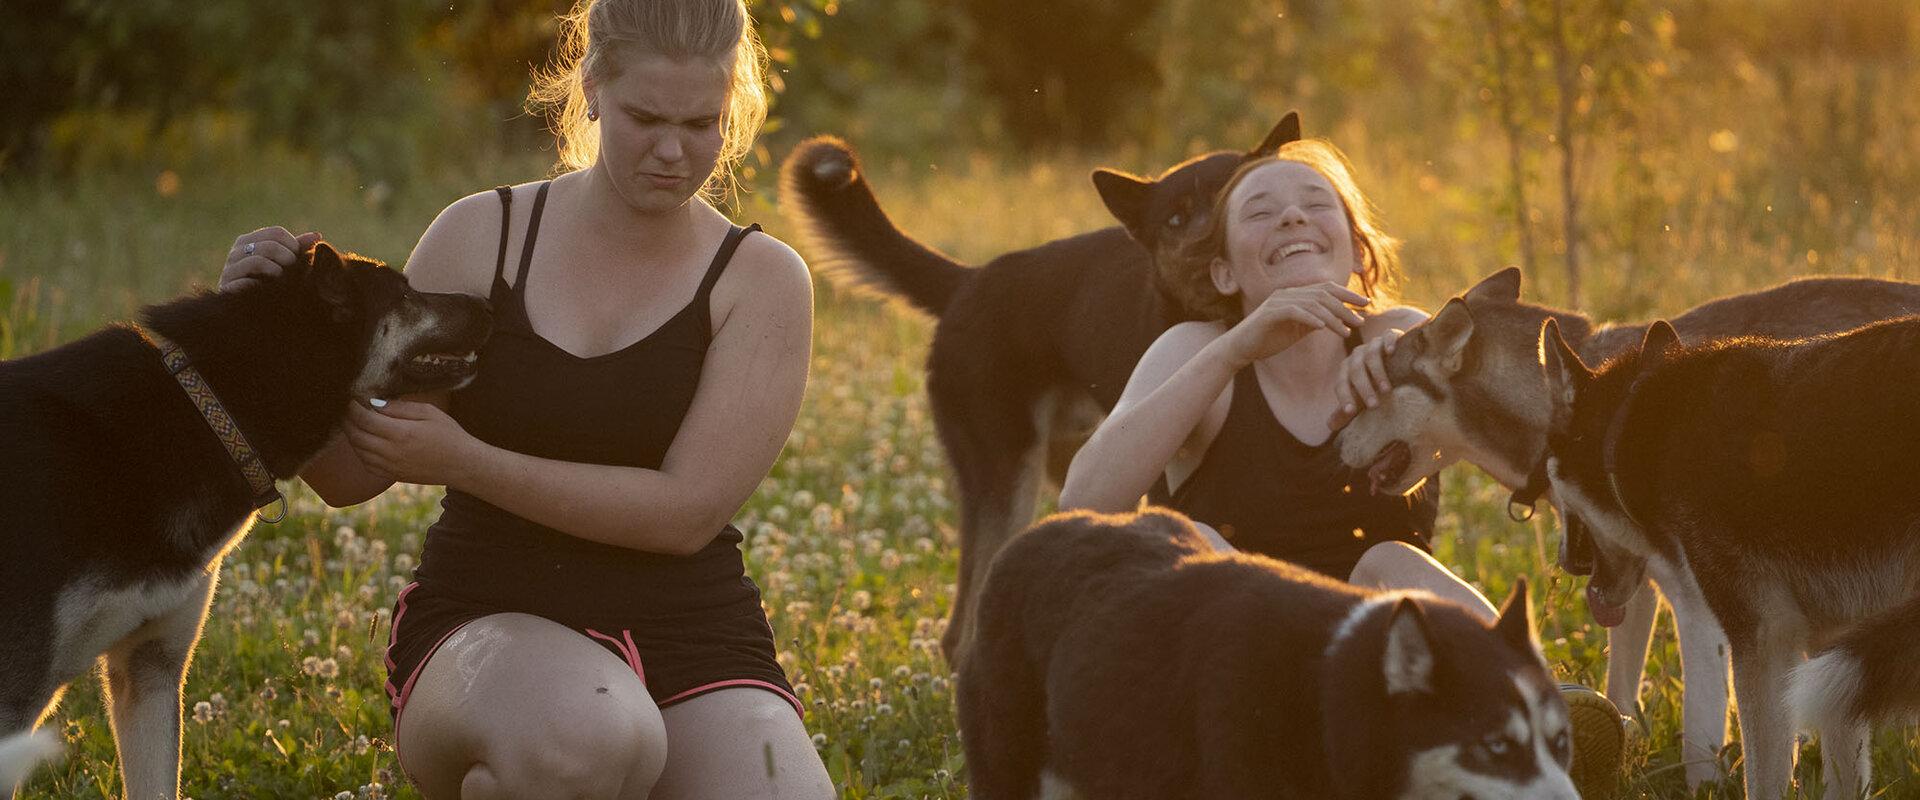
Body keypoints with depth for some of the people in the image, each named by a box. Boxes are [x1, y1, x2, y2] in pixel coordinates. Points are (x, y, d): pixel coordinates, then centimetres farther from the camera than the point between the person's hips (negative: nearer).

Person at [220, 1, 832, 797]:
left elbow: (686, 512, -10)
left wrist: (463, 460, -16)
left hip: (692, 647, 2)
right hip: (486, 632, -1)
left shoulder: (762, 281, 1)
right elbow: (351, 473, 7)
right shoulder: (482, 235, 3)